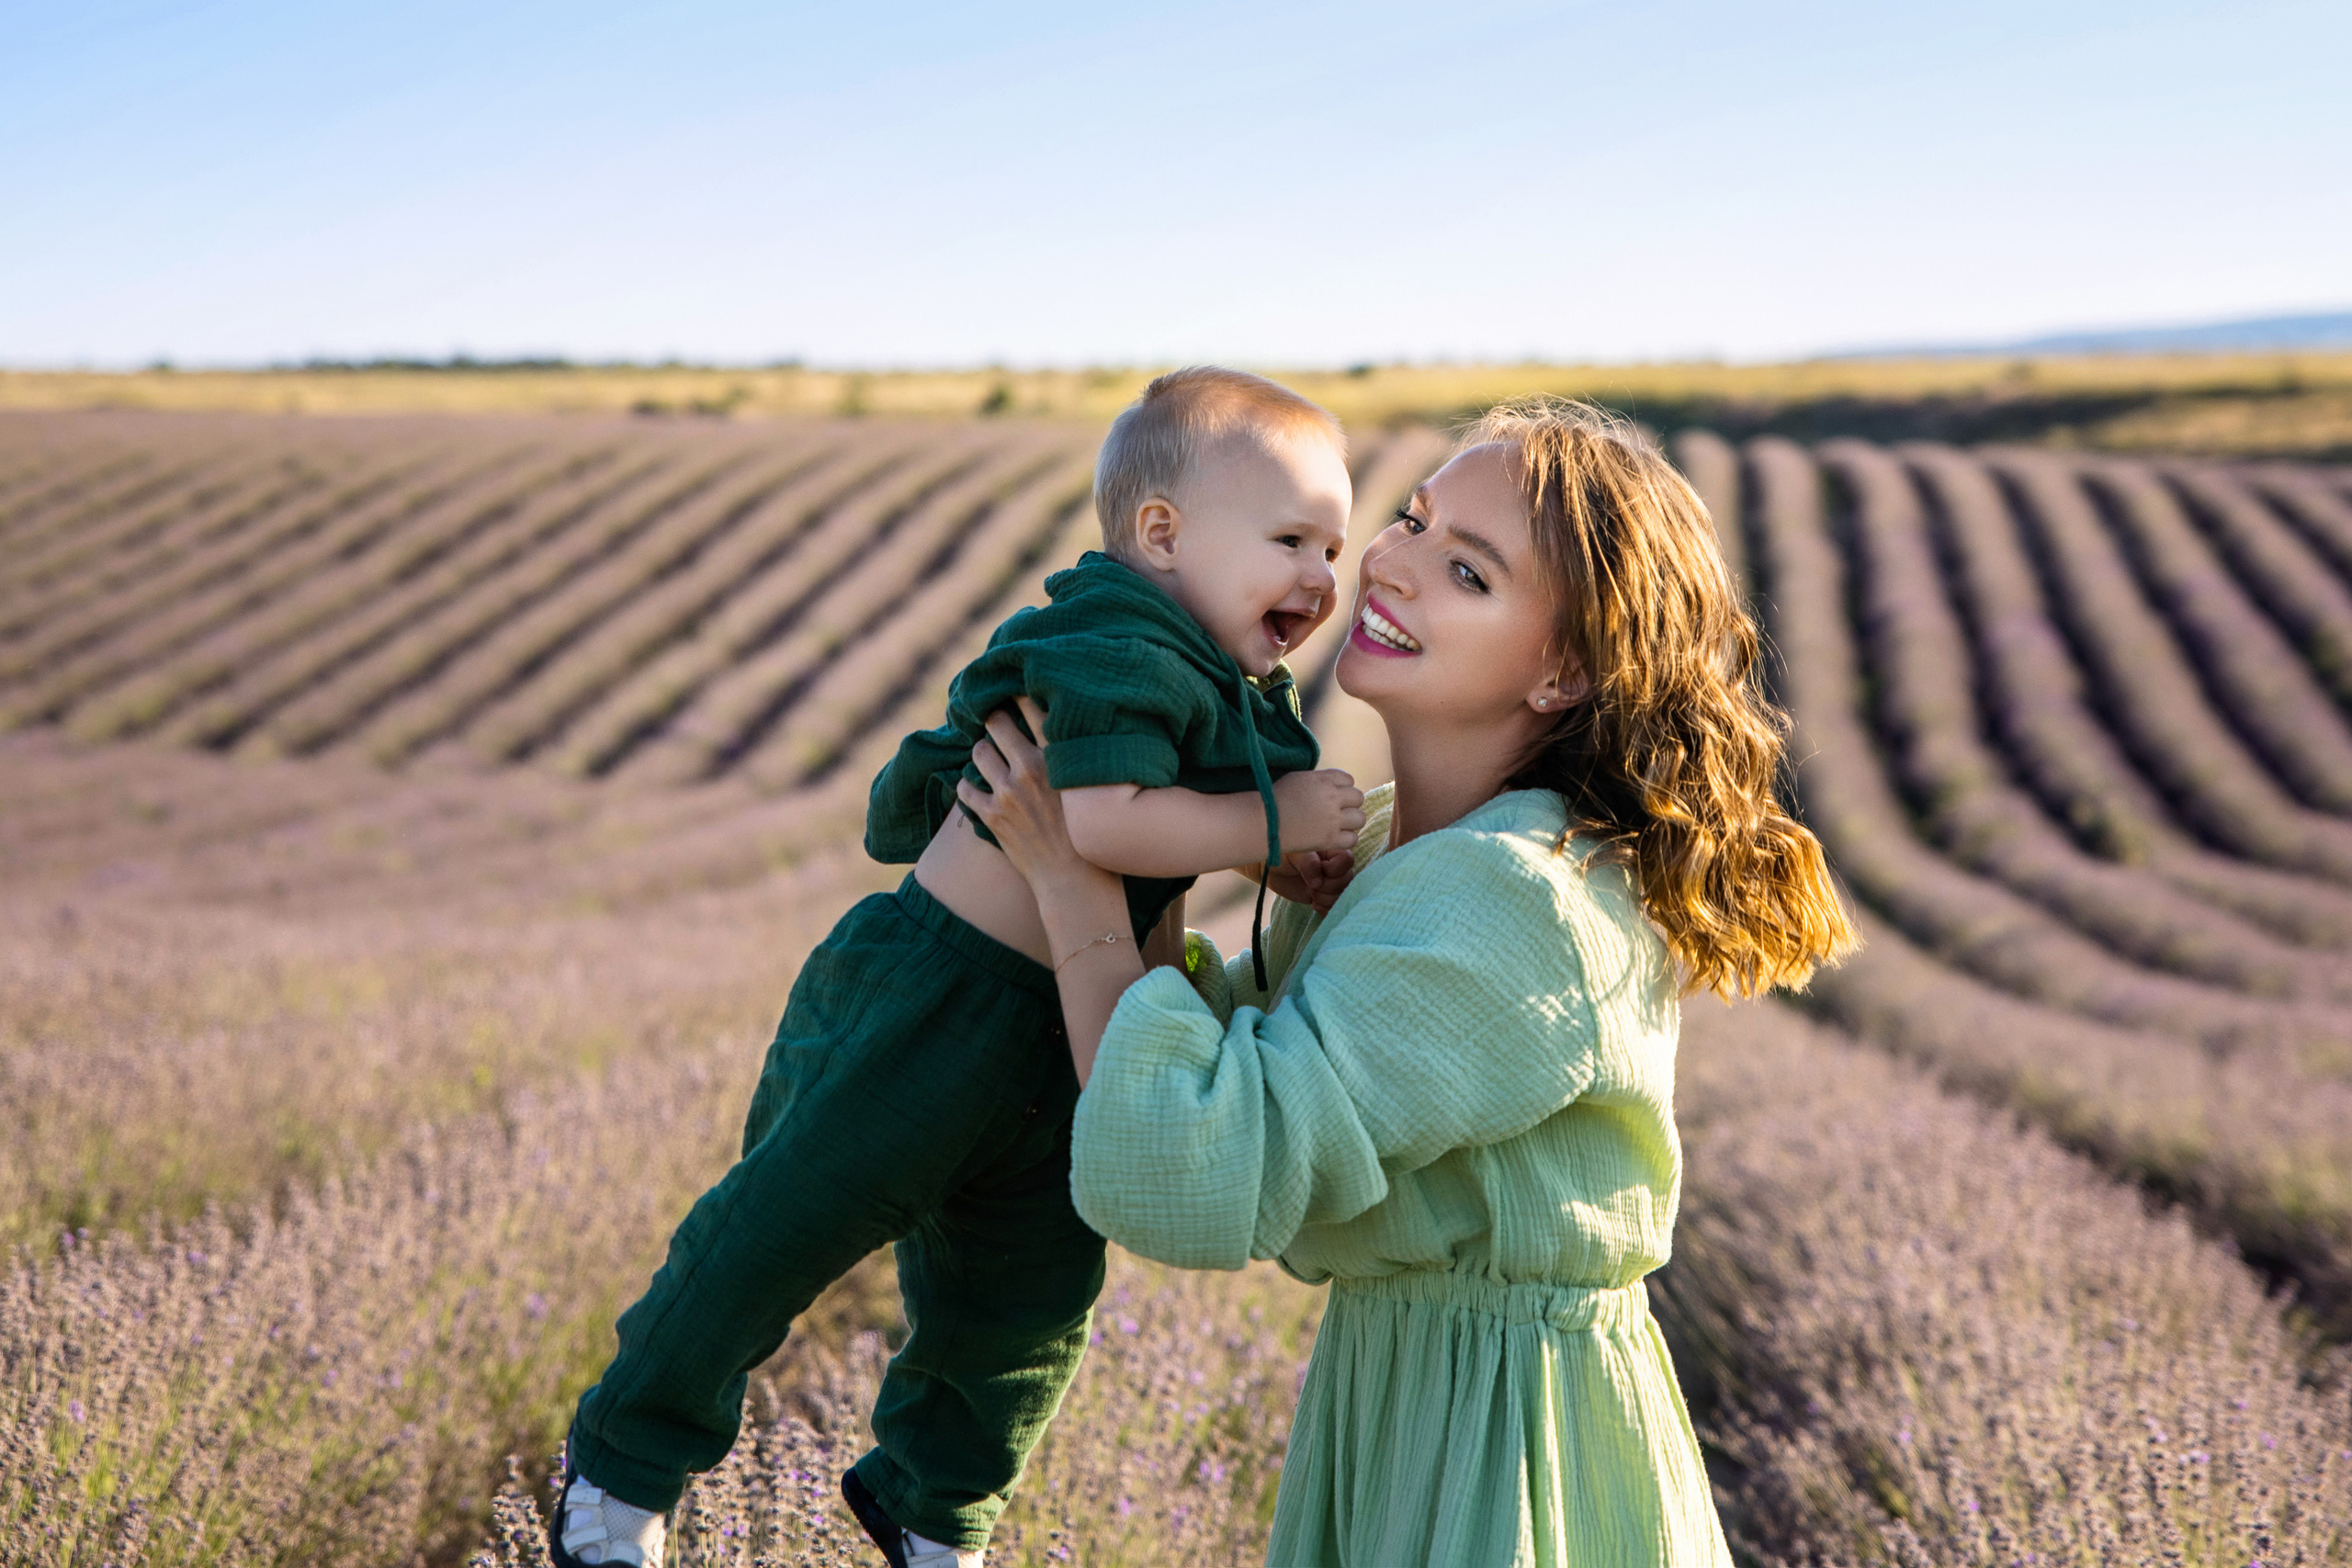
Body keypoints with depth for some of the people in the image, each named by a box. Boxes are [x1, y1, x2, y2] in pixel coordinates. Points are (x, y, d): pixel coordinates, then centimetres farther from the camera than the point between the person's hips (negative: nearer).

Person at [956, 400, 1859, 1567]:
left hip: (1511, 1445, -8)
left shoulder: (1520, 903, -27)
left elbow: (1193, 1172, -30)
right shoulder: (1377, 842, 2)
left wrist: (1072, 876, -19)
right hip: (1378, 1384, 8)